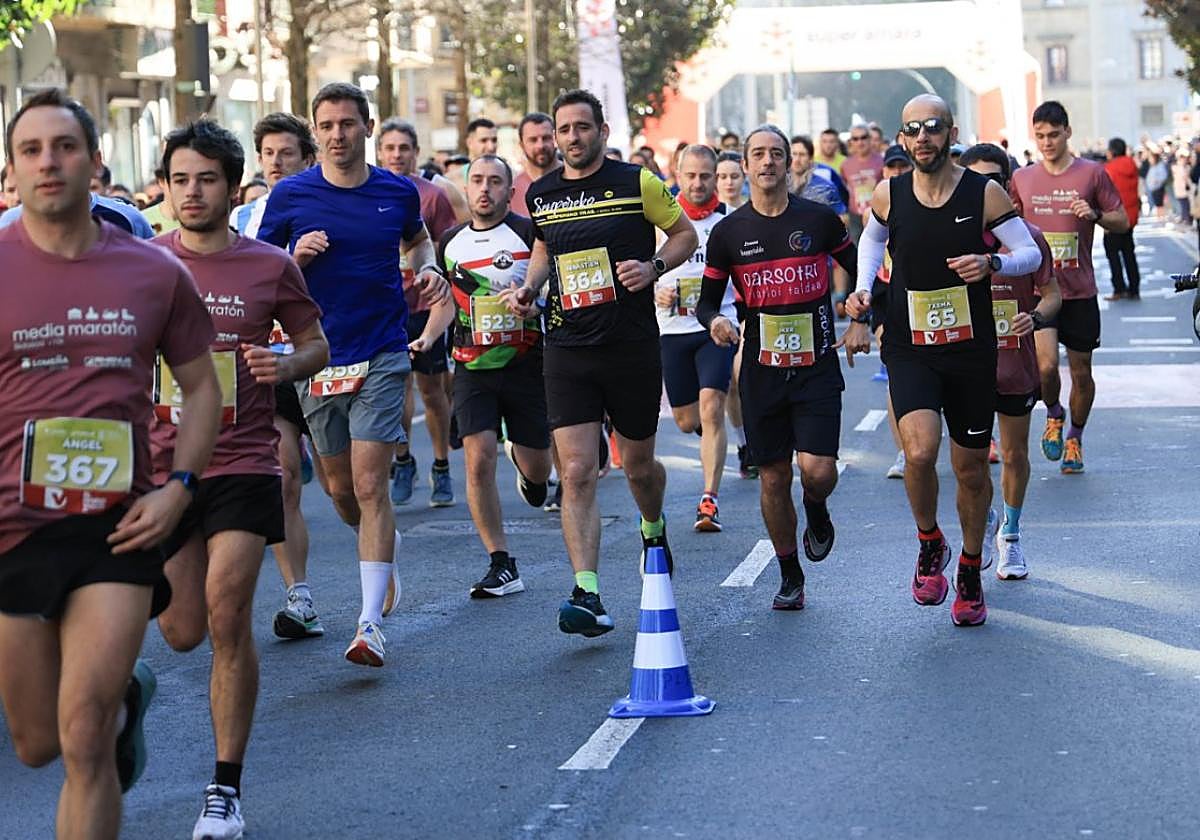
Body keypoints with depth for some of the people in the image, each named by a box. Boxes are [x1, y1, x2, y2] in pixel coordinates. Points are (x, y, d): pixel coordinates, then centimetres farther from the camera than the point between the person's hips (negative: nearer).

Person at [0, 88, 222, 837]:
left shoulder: (155, 273, 2)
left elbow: (202, 386, 13)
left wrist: (178, 487, -1)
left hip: (118, 523, 0)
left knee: (84, 740, -10)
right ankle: (127, 693, 46)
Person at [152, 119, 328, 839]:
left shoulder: (270, 267, 0)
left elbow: (318, 346, 11)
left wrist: (285, 365, -11)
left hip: (243, 464, -2)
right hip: (161, 464, 2)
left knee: (226, 620, -13)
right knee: (183, 633, 7)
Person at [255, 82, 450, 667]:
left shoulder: (398, 192, 3)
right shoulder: (290, 196, -2)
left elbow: (417, 239, 24)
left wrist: (428, 269, 3)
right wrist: (296, 257, -15)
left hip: (382, 356, -1)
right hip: (317, 356, 2)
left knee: (369, 485, -12)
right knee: (340, 489, 11)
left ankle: (371, 623, -13)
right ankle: (385, 546, 45)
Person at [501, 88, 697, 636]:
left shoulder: (638, 184, -3)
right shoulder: (540, 195, 7)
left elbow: (684, 233, 6)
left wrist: (653, 267, -12)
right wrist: (528, 288, 6)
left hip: (633, 346, -2)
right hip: (568, 348, 2)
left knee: (639, 465, 13)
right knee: (576, 472, -11)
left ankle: (653, 529, 48)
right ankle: (587, 595, -15)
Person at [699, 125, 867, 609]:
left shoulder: (819, 219, 1)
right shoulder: (728, 232, 2)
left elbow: (861, 272, 15)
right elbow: (708, 298, 8)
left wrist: (860, 324, 3)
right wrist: (714, 321, -14)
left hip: (817, 366, -1)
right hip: (762, 370, 1)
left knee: (818, 470, -15)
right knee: (773, 478, 4)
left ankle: (817, 511, 22)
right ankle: (790, 577, 20)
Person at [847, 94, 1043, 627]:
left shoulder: (984, 194, -7)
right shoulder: (888, 196, -2)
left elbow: (1031, 253, -2)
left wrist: (992, 263, -22)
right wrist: (864, 289, 4)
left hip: (971, 349, 0)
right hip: (909, 350, 0)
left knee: (971, 468, 9)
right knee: (920, 451, -23)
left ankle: (970, 570, 32)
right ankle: (929, 544, 5)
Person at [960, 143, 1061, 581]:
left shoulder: (1028, 237, -2)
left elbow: (1052, 294, 4)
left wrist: (1035, 317, -16)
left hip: (1016, 365, 1)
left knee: (1015, 454, 12)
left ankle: (1010, 535, 30)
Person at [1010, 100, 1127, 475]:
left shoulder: (1092, 173, 0)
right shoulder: (1022, 179, 6)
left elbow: (1122, 221, 5)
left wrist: (1095, 214, -15)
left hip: (1080, 290, 0)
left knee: (1081, 371, 7)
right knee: (1046, 365, -17)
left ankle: (1075, 438, 27)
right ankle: (1053, 415, 13)